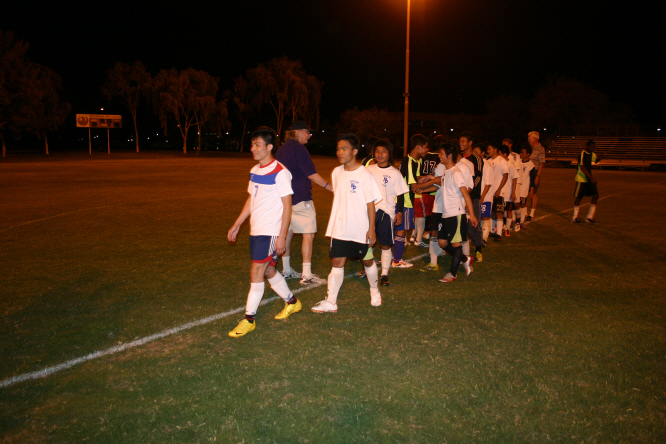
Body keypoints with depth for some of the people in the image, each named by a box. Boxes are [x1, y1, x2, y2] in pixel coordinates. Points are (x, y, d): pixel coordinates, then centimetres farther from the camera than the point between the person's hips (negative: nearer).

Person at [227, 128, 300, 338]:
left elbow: (287, 205, -13)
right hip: (256, 230, 8)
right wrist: (236, 225, 19)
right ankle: (292, 302, 36)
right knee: (268, 271, 16)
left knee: (256, 272, -8)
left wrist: (282, 236, -16)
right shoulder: (255, 171, 11)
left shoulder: (280, 172, -14)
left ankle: (249, 319, 2)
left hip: (271, 231, -8)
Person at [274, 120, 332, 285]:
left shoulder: (281, 149, 14)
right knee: (308, 234, -5)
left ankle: (286, 270, 24)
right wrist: (332, 188, -6)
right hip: (300, 198, -9)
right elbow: (311, 174, -13)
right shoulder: (298, 148, -12)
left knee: (287, 232, 15)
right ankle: (306, 275, -6)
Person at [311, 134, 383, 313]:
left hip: (360, 229, -4)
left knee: (367, 260, 13)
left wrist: (371, 229, -11)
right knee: (337, 261, 0)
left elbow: (370, 203, -11)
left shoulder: (364, 175, -13)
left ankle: (374, 291, 37)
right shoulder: (337, 173, 4)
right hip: (340, 228, 4)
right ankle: (331, 302, 3)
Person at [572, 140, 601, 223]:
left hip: (589, 179, 7)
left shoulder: (592, 154, 10)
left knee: (595, 196, -2)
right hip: (581, 179, -7)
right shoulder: (582, 154, -15)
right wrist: (591, 178, -29)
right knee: (578, 197, 0)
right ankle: (575, 217, 14)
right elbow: (582, 168, -24)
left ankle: (589, 217, 4)